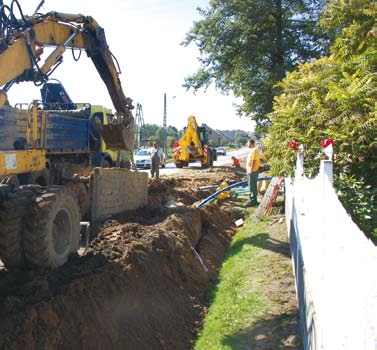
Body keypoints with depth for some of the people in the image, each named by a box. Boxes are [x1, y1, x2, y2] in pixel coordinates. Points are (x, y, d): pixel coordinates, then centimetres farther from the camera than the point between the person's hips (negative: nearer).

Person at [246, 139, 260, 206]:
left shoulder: (254, 150, -17)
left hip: (253, 171, -11)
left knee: (253, 186, -6)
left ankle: (253, 200, -1)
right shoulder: (253, 150, 16)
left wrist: (251, 170, -24)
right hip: (250, 170, 11)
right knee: (252, 186, 16)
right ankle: (252, 199, 25)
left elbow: (253, 161, -23)